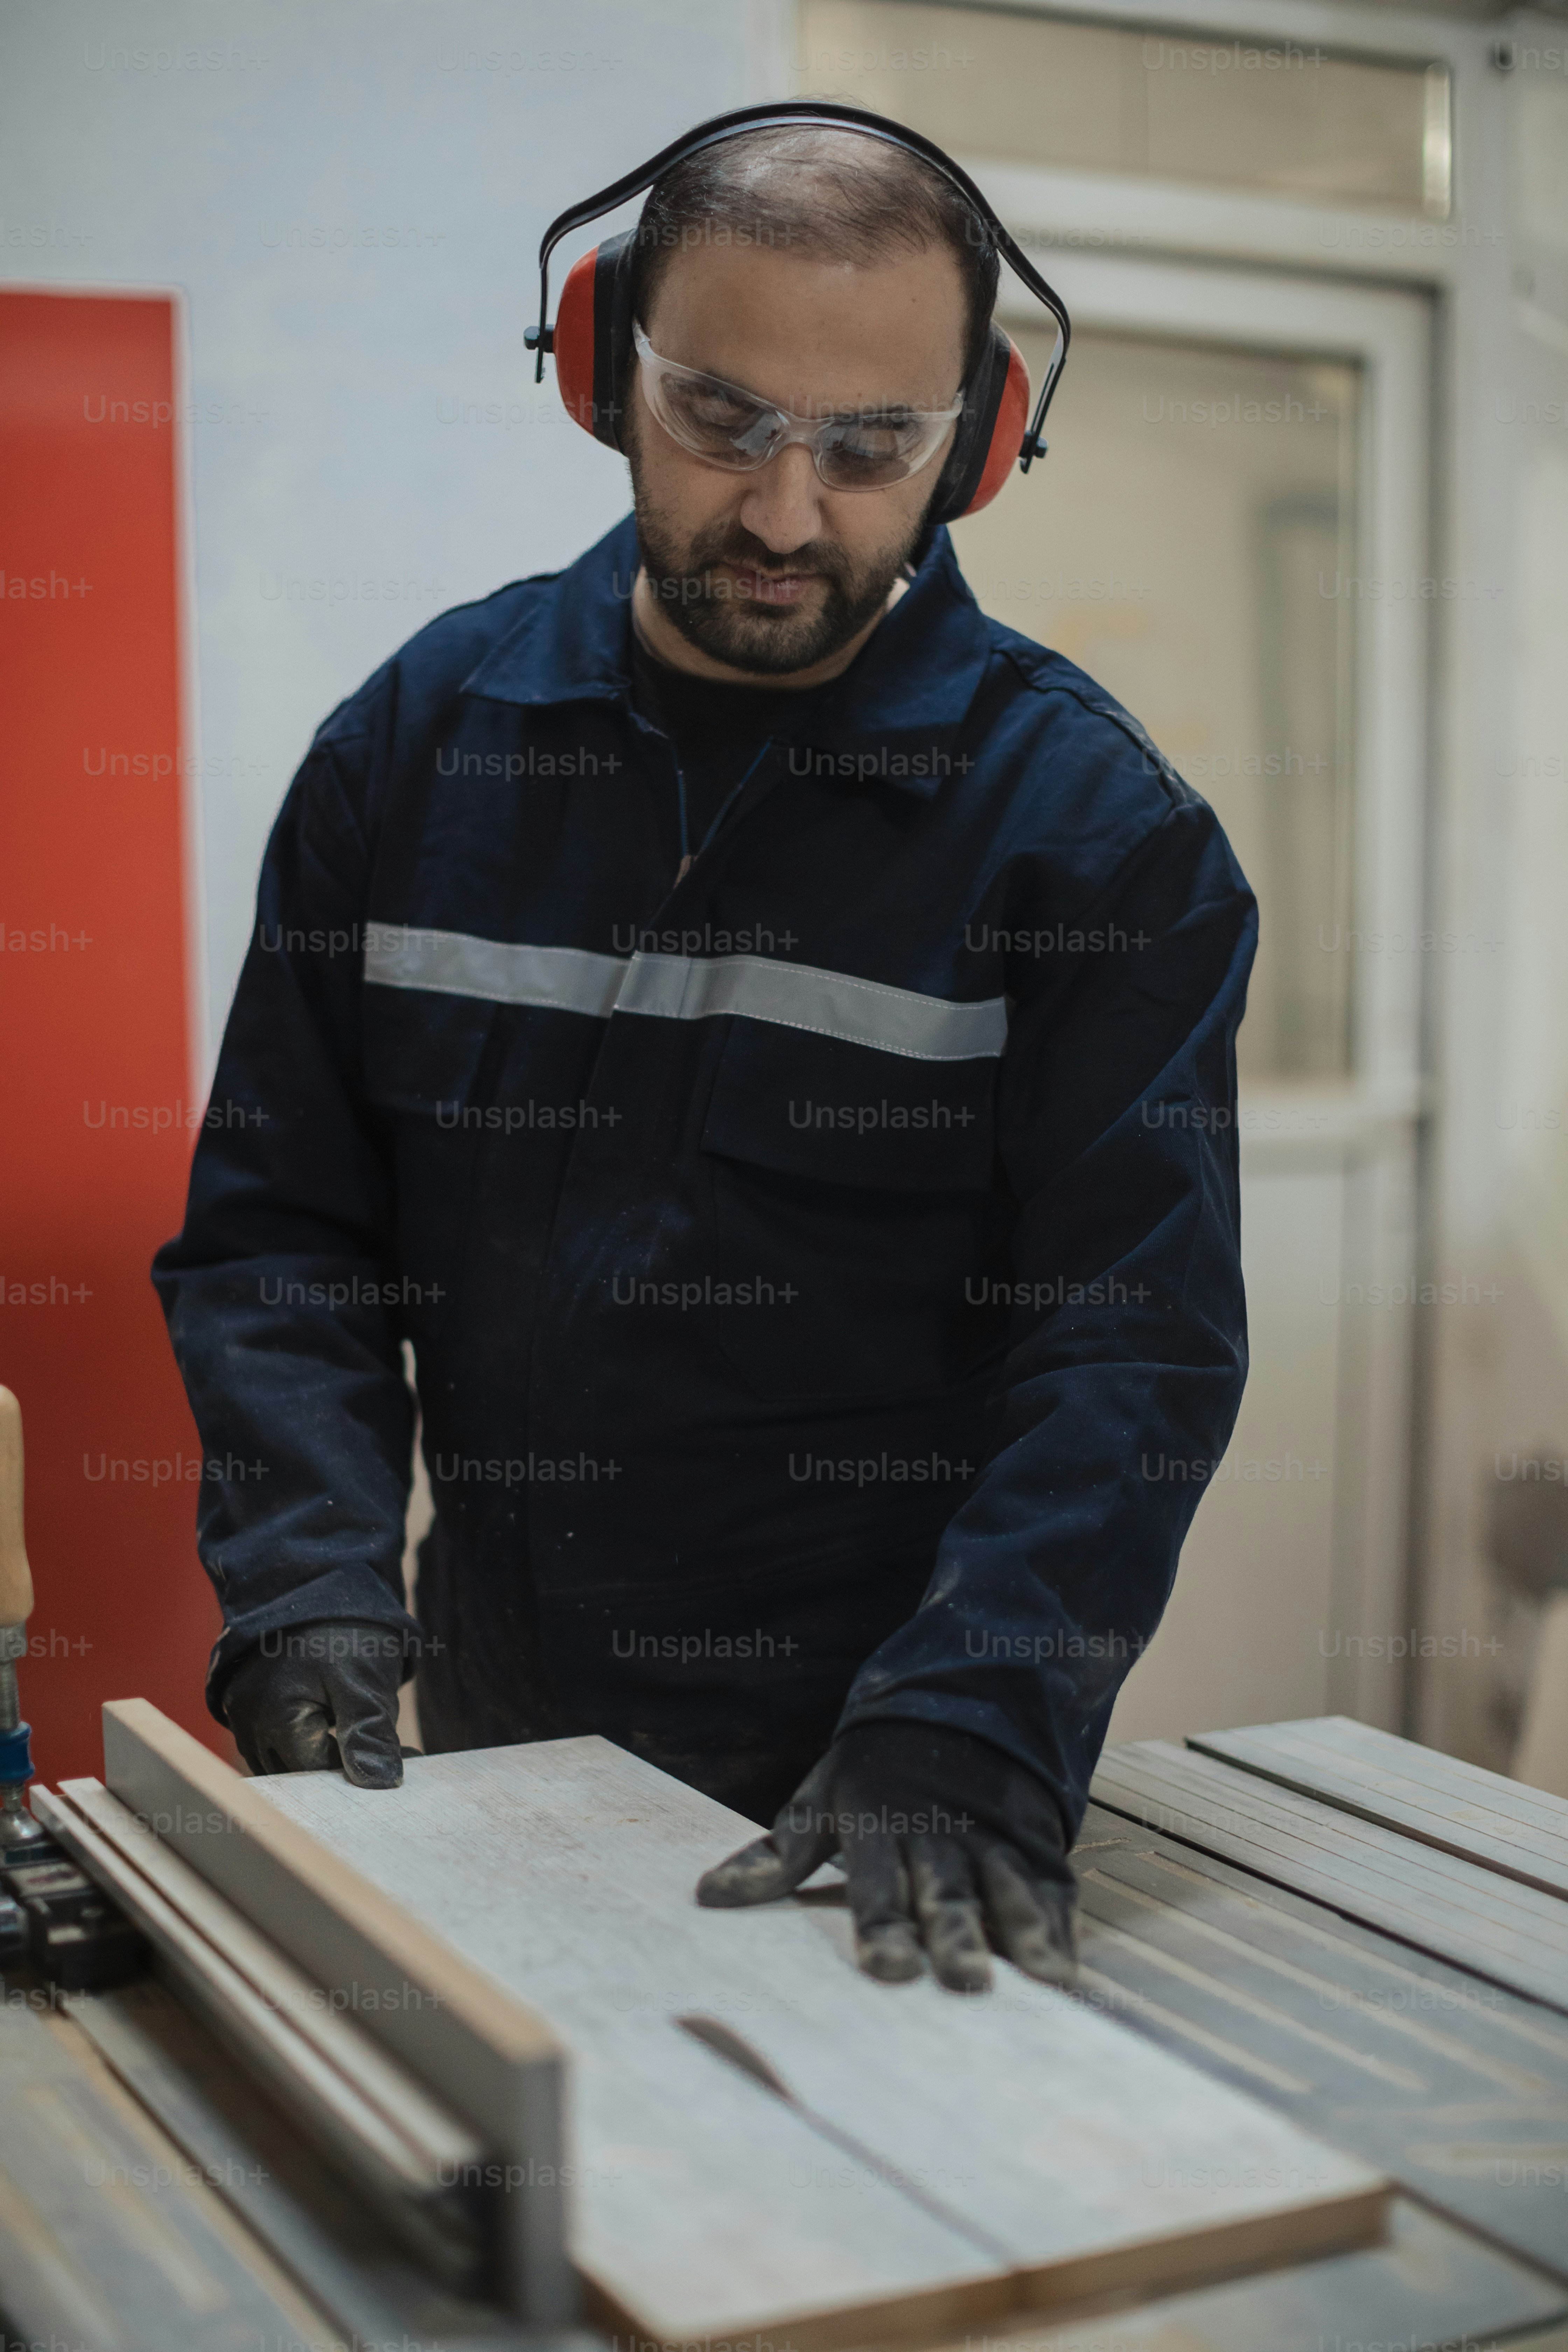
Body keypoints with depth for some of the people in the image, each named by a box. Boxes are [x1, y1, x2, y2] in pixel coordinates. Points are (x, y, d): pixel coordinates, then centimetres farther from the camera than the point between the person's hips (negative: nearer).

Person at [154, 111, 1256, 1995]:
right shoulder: (418, 742, 1)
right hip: (498, 1743, 3)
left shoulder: (1097, 825, -8)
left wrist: (969, 1723, -28)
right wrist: (306, 1579, -13)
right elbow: (275, 1224, 1)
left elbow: (1132, 1336, -14)